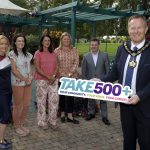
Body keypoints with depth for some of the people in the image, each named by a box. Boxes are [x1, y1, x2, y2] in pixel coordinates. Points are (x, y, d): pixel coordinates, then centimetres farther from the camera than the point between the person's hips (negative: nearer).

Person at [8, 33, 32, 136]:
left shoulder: (27, 54, 13)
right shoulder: (12, 54, -5)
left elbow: (29, 68, 13)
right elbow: (14, 70, -11)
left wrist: (30, 78, -4)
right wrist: (25, 79, -10)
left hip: (27, 83, 6)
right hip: (17, 83, -6)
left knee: (26, 105, 8)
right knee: (18, 106, 2)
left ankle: (22, 124, 26)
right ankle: (17, 127, 17)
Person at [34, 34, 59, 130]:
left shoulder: (54, 54, 11)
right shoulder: (38, 53, -1)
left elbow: (57, 67, 8)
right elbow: (37, 69, -7)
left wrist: (54, 76, -10)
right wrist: (48, 77, -14)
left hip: (53, 81, 4)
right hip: (41, 80, -3)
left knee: (54, 100, 0)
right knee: (42, 101, 2)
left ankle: (52, 121, 15)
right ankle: (42, 122, 15)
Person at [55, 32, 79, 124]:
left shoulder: (74, 50, 4)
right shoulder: (57, 51, 2)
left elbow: (76, 62, -3)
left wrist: (70, 73, -13)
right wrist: (62, 73, -11)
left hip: (72, 76, 1)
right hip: (61, 77, 0)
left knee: (71, 95, 2)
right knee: (62, 95, 8)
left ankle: (70, 116, 9)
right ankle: (62, 114, 21)